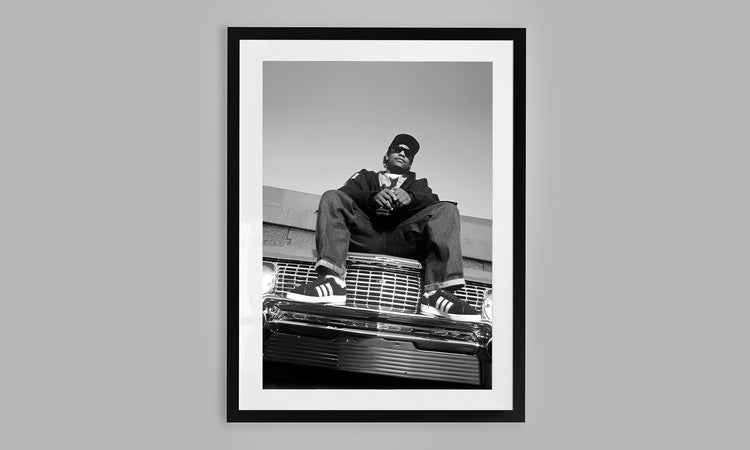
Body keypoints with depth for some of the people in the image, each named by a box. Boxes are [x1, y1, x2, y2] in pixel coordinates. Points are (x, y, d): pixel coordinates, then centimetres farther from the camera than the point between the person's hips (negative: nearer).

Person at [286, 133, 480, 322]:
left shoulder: (419, 184, 34)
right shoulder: (365, 176, 32)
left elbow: (433, 202, 10)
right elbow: (345, 194, 9)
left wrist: (411, 198, -13)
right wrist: (372, 198, -13)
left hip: (404, 240, 0)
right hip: (365, 234, 0)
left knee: (447, 209, -20)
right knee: (331, 197, -20)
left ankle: (436, 292, -41)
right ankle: (332, 281, -41)